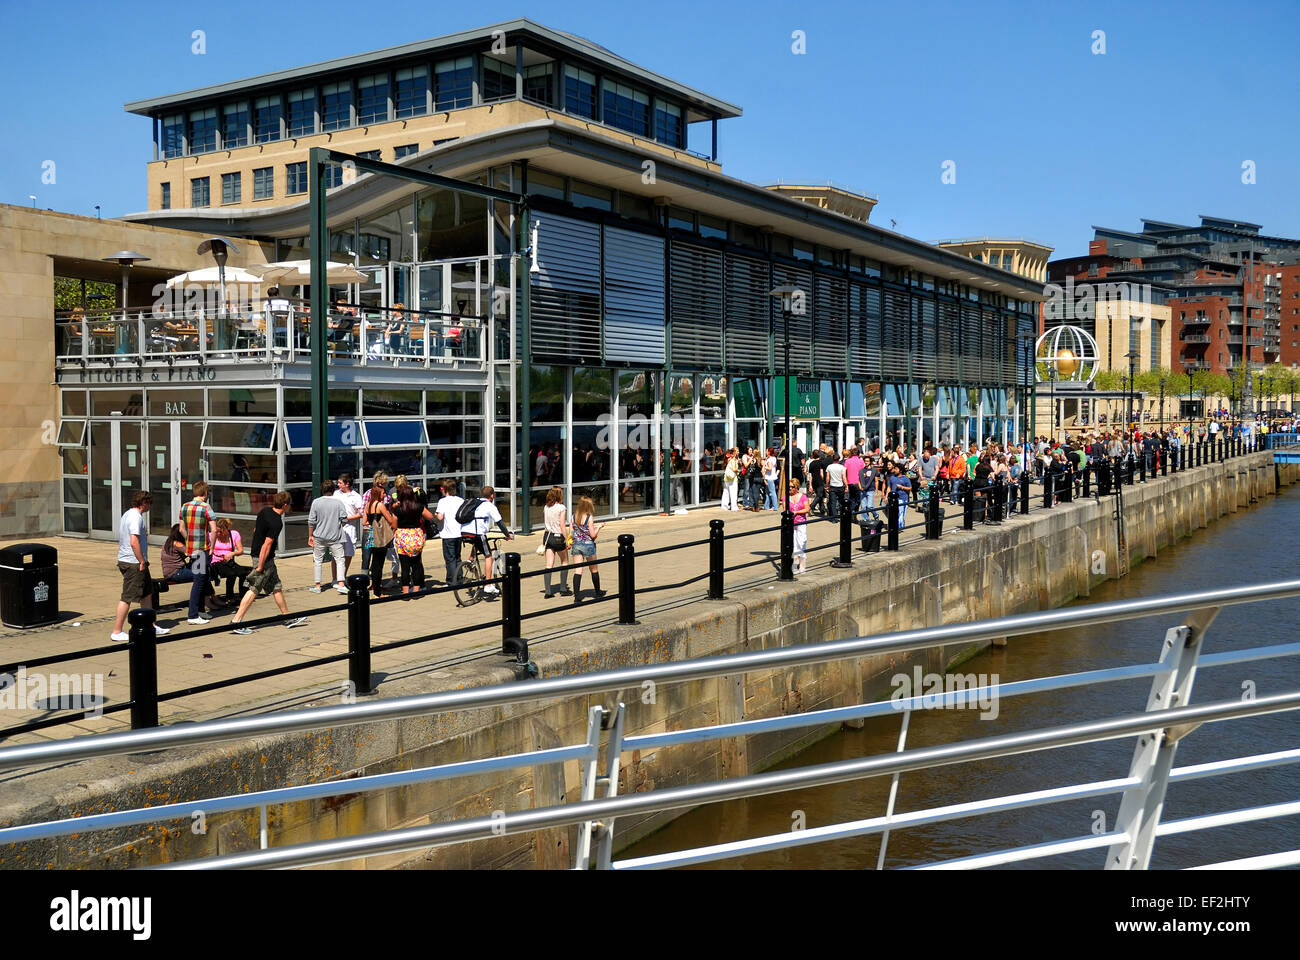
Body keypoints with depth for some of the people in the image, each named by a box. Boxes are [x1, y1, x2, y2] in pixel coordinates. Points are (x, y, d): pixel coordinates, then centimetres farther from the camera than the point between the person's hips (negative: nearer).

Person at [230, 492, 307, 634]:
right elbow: (267, 544, -24)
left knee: (276, 587, 16)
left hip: (256, 552, 10)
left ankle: (288, 618, 24)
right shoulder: (276, 523, -22)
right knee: (254, 590, -3)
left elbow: (255, 529, 16)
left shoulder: (265, 511, 4)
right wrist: (260, 566, -21)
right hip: (264, 558, -10)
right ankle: (236, 621, -1)